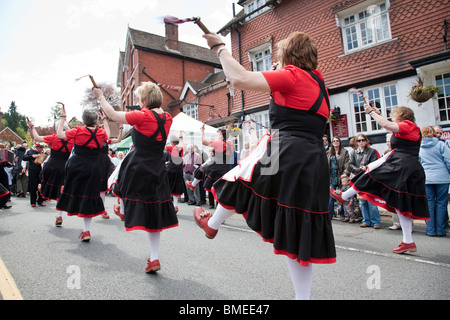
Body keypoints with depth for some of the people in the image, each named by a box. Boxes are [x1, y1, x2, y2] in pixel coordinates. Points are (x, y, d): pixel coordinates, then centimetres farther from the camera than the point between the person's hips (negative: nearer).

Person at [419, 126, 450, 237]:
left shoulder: (419, 147, 6)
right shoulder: (440, 144, -3)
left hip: (426, 179, 2)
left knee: (429, 203, 6)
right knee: (441, 203, 5)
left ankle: (431, 230, 7)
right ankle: (440, 230, 9)